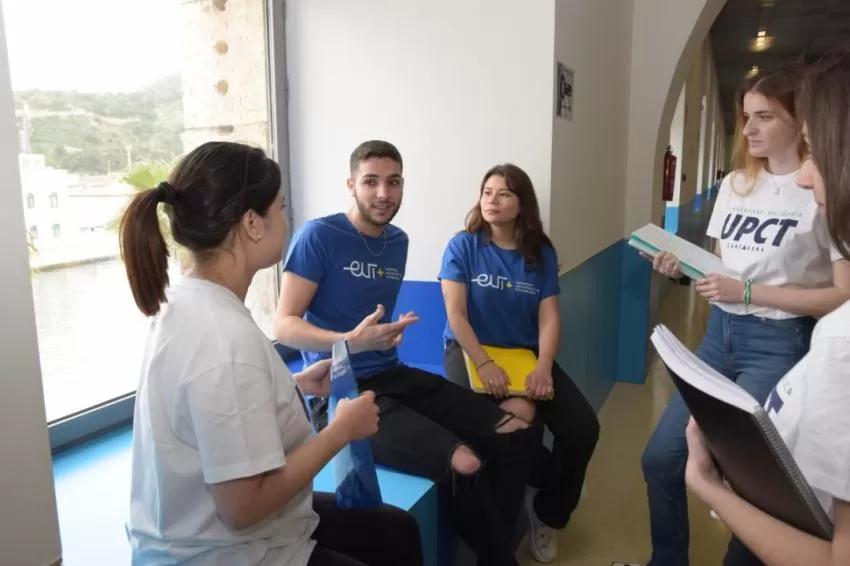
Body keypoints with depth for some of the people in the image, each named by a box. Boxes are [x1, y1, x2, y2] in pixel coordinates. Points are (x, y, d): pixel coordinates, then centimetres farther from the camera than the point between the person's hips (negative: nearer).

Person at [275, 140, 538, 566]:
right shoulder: (318, 236, -10)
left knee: (515, 434, -4)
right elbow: (284, 326, -14)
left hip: (393, 376, 8)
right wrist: (350, 343, -29)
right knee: (465, 464, -27)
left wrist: (384, 335, 6)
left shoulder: (398, 242, 12)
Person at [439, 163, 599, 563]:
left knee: (583, 427, -13)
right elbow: (456, 313, -11)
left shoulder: (542, 253, 5)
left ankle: (547, 513, 14)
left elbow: (549, 317, 0)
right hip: (469, 350, -3)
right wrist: (485, 365, -23)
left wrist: (544, 368, -17)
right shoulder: (463, 246, -4)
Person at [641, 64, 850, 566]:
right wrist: (683, 268, -4)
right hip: (720, 333, 7)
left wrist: (748, 292, -19)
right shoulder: (736, 183, 9)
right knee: (661, 457, 7)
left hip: (779, 344, -6)